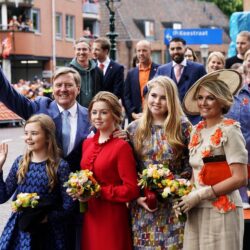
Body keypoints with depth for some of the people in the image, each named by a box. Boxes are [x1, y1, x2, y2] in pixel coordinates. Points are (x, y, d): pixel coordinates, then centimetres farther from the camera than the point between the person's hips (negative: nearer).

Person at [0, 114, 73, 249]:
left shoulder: (60, 166, -8)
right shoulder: (20, 162, 3)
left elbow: (67, 206, -8)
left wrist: (47, 217, -21)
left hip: (48, 231, -3)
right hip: (19, 229, 3)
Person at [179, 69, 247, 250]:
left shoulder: (229, 130, -9)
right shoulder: (197, 131, 10)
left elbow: (240, 178, -15)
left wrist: (199, 195, -13)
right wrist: (186, 194, 1)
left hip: (222, 210, -6)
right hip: (196, 211, 6)